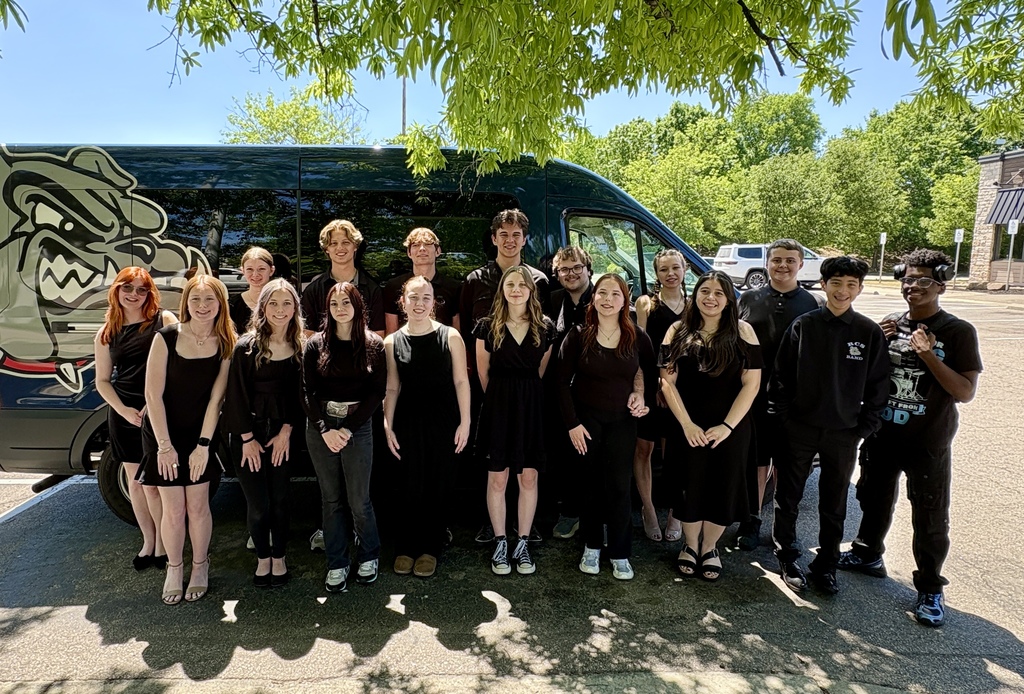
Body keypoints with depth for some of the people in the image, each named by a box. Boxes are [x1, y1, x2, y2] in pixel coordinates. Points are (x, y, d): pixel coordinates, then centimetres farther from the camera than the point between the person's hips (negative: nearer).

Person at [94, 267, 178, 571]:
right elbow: (102, 381, 10)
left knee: (153, 484, -4)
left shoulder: (164, 320, -2)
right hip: (124, 415, 4)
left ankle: (163, 544, 13)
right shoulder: (106, 333, 9)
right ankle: (148, 542, 26)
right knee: (135, 481, 12)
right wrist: (124, 410, -5)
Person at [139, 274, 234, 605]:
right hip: (163, 434, -1)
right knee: (173, 510, 3)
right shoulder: (167, 337, -12)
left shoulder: (226, 344, -7)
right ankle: (174, 569, 26)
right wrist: (165, 446, -12)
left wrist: (203, 445, -10)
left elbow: (216, 397, -7)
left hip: (201, 435, 1)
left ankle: (200, 568, 26)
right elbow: (153, 395, -11)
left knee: (197, 506, 5)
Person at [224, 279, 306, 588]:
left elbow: (299, 395, 2)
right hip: (248, 433, -2)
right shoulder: (246, 347, -8)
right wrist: (247, 439, -9)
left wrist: (287, 431, -6)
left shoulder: (299, 348, 0)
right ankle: (263, 558, 23)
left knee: (279, 500, 9)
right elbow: (237, 395, -8)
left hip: (282, 434, 2)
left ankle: (279, 557, 27)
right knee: (258, 504, 2)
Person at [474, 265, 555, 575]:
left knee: (528, 477, 5)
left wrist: (525, 396, 10)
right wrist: (500, 398, 11)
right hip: (498, 406, -1)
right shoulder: (487, 326, -1)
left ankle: (523, 545, 18)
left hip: (532, 407, 1)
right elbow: (483, 373, 5)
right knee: (497, 478, 4)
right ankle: (500, 544, 18)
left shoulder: (545, 327, 3)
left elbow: (542, 371, 9)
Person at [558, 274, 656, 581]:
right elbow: (563, 381, -5)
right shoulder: (579, 335, -6)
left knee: (619, 486, 2)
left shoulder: (637, 337, -2)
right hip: (586, 420, -1)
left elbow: (650, 374, 12)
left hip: (623, 421, 1)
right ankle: (591, 546, 24)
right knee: (591, 484, 8)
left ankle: (620, 553, 15)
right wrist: (572, 423, -10)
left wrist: (642, 396, -7)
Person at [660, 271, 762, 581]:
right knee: (689, 487, 10)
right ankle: (690, 545, 33)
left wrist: (727, 425, -11)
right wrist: (686, 424, -11)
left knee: (723, 488, 9)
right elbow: (668, 381, -3)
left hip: (731, 428, 0)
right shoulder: (679, 331, 1)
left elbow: (751, 383, -5)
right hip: (687, 427, 1)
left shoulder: (742, 331, -2)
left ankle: (709, 547, 32)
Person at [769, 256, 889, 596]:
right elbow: (781, 376, -2)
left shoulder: (870, 333, -3)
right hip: (799, 429, 0)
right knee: (788, 498, 10)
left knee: (834, 506, 14)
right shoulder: (803, 326, -5)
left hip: (843, 434, 1)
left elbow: (878, 385, 2)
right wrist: (785, 417, -5)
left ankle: (826, 565, 31)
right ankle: (787, 558, 28)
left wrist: (865, 427, -2)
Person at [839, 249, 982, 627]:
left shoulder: (958, 332, -9)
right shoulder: (890, 324, 3)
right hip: (882, 435, 4)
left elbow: (965, 392, -14)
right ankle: (867, 554, 41)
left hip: (929, 442, -4)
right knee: (874, 499, 20)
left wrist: (928, 355, -24)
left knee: (930, 518, 6)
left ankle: (930, 590, 22)